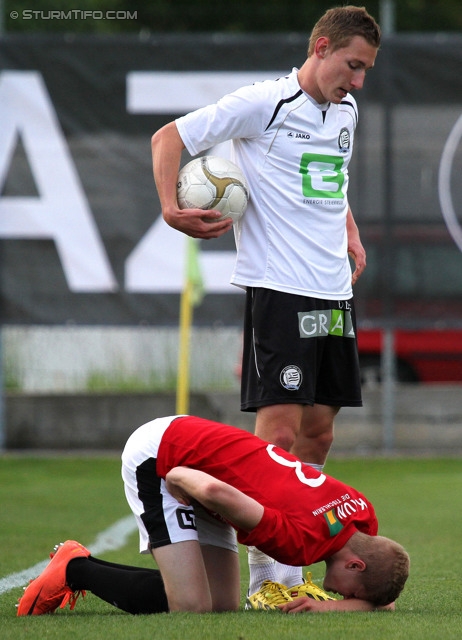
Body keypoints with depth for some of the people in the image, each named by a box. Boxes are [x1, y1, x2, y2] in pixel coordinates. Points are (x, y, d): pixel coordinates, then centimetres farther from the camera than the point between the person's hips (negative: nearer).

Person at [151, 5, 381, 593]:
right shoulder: (263, 104, -8)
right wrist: (171, 209, -15)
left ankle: (289, 571, 16)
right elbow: (168, 137, -4)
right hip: (278, 291, -8)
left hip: (334, 295, 8)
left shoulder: (346, 113, 14)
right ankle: (266, 580, -7)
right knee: (279, 428, -11)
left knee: (319, 430, 8)